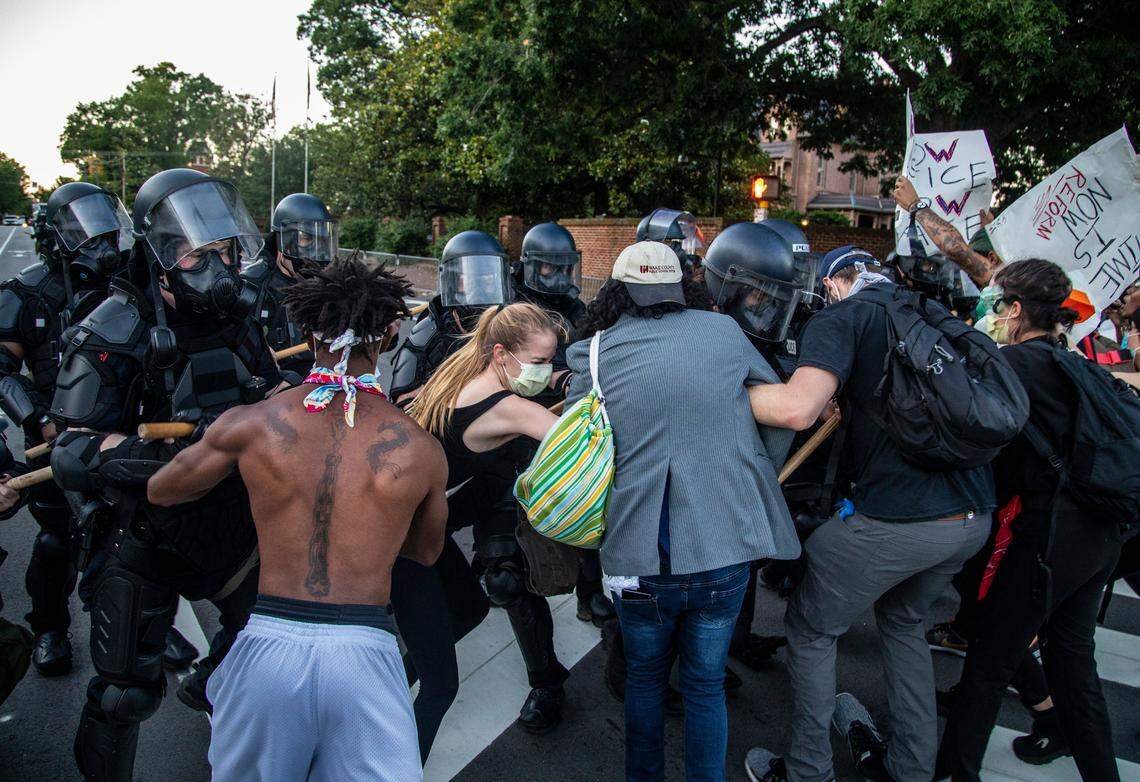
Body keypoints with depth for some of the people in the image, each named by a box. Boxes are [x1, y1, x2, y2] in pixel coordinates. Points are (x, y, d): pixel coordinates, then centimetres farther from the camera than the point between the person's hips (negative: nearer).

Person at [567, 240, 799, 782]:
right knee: (705, 684, 21)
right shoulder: (723, 331, 2)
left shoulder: (592, 354, -2)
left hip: (639, 558, 0)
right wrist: (753, 478, 23)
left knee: (645, 677, 25)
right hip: (724, 550, 1)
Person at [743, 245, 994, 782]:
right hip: (975, 516, 8)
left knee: (810, 631, 14)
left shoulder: (841, 317, -4)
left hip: (896, 518, -7)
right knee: (904, 622, 31)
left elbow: (797, 409, -22)